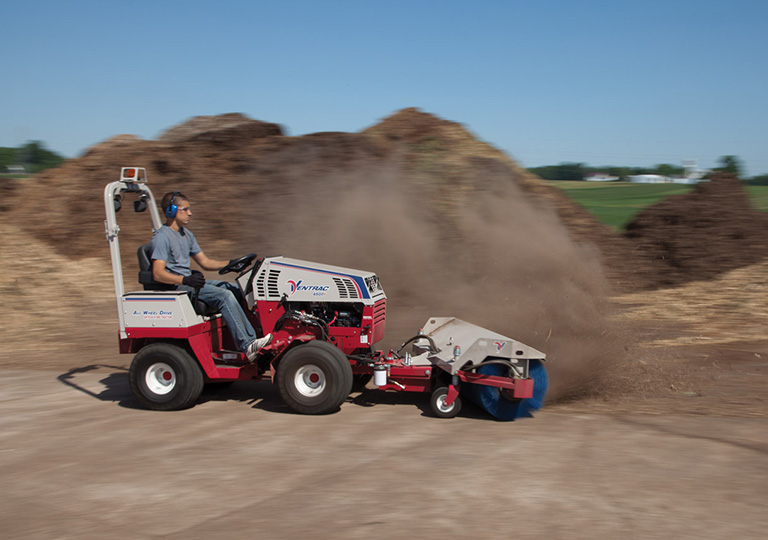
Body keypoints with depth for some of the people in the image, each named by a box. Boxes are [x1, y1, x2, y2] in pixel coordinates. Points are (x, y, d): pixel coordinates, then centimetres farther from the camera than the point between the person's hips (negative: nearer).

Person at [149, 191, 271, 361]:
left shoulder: (186, 234, 17)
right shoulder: (161, 238, -11)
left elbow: (205, 262, 19)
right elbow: (158, 274, -21)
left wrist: (230, 264, 5)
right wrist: (186, 280, -32)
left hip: (189, 280, 9)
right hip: (175, 286, -9)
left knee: (235, 289, -3)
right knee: (224, 295, -25)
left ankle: (252, 336, -9)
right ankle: (246, 345, -28)